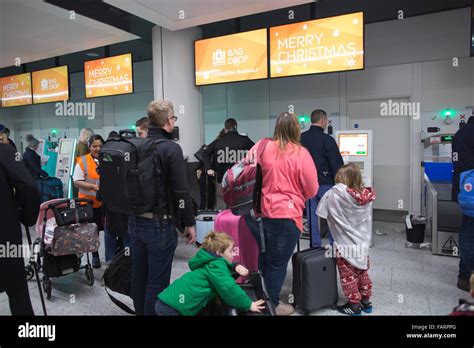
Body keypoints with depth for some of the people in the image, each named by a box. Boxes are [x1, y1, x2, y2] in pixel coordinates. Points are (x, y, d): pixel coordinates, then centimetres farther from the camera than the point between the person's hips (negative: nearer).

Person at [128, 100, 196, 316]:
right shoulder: (171, 148, -15)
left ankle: (140, 312, 34)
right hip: (160, 224, -7)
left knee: (138, 276, 19)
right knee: (157, 281, 4)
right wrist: (189, 223, -6)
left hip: (135, 221, 7)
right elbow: (181, 191, -16)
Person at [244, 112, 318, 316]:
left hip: (262, 211, 4)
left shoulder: (262, 147, -3)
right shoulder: (301, 153, -10)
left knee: (264, 258, 23)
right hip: (287, 215, -4)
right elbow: (312, 190, -3)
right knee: (278, 263, 11)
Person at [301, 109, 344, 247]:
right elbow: (337, 164, -12)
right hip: (325, 183, -4)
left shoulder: (301, 138, 3)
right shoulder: (327, 140, -12)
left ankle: (315, 245, 17)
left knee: (312, 215, 10)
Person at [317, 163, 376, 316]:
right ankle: (366, 302, 35)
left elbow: (321, 210, -16)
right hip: (363, 244, 5)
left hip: (346, 247, -5)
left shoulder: (336, 195, -24)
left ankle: (354, 306, 23)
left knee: (348, 277, 12)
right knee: (363, 274, 21)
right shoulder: (366, 196, -9)